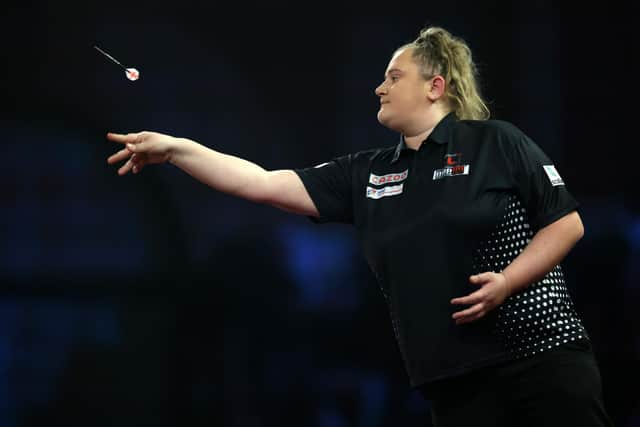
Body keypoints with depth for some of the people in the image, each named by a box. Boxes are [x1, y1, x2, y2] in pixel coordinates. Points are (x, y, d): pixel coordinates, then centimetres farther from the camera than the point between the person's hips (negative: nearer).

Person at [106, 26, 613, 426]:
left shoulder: (496, 144, 0)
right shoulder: (367, 174, 13)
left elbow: (567, 224, -1)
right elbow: (265, 184, 9)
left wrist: (507, 281, -15)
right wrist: (175, 149, 4)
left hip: (543, 360, -4)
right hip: (454, 379, 5)